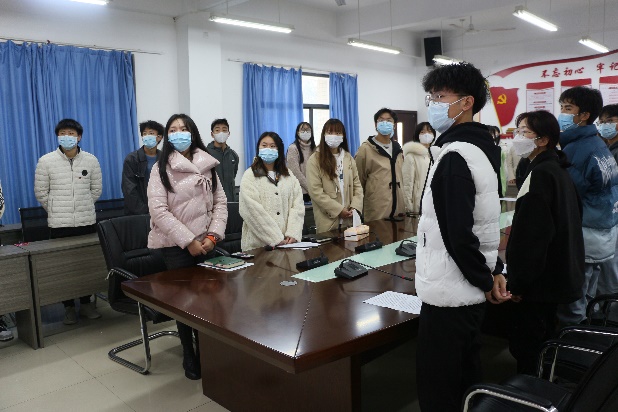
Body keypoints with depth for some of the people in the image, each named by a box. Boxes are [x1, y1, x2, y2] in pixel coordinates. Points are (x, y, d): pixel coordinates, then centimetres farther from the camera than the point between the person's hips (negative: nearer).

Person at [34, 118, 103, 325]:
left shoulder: (91, 160, 1)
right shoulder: (46, 161, -3)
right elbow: (40, 192, 3)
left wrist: (83, 207, 13)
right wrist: (56, 211, 10)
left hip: (87, 222, 1)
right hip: (59, 224, -1)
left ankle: (86, 303, 23)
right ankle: (69, 307, 18)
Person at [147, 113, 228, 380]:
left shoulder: (207, 166, 8)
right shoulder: (161, 168, -3)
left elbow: (220, 202, 6)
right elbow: (158, 210, -12)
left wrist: (213, 235, -8)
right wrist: (188, 241, -16)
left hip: (205, 243, 3)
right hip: (176, 245, -3)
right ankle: (189, 357, 21)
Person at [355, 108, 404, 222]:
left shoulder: (397, 149, 15)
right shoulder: (366, 149, -5)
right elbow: (359, 180, -1)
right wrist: (359, 210, 2)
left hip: (398, 208, 6)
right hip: (376, 210, -6)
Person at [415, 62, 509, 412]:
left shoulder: (454, 157, -20)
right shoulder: (483, 148, 11)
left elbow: (458, 232, -24)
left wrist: (484, 280, -11)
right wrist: (494, 271, 12)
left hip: (450, 291, -10)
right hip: (470, 289, 10)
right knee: (467, 377, 22)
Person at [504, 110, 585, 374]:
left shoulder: (541, 174, -19)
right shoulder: (558, 170, 12)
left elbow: (532, 236, -24)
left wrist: (518, 283, -18)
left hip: (539, 280, -11)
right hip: (558, 274, 11)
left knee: (524, 346, -2)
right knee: (543, 341, 21)